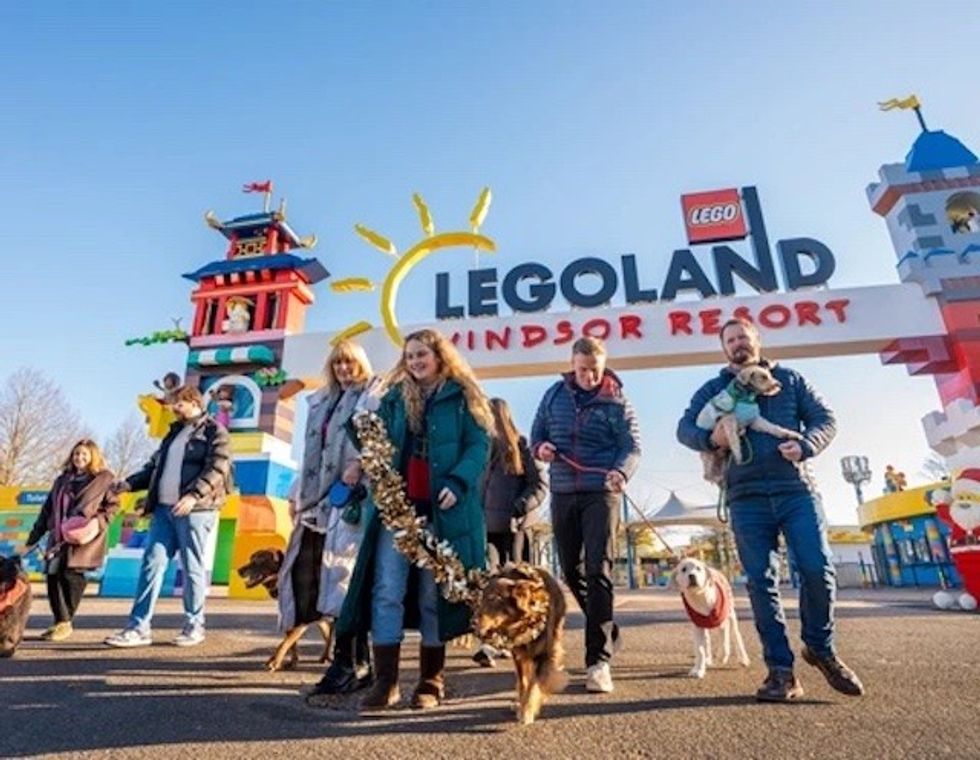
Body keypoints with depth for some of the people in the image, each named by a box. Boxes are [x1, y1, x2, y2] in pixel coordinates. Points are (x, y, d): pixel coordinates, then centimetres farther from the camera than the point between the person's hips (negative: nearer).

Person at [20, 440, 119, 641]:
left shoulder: (104, 478, 4)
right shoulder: (61, 480, 19)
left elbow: (113, 505, -1)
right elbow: (46, 511, 20)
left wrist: (98, 522, -18)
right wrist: (32, 540, 18)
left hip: (84, 537, -5)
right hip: (59, 537, 5)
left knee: (72, 574, -13)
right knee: (52, 574, -3)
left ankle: (64, 623, 1)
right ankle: (60, 621, 10)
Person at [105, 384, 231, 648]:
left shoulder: (215, 432, -1)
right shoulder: (174, 432, 23)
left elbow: (217, 468, -14)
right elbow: (155, 466, 25)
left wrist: (193, 496, -26)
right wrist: (130, 483, 8)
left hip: (194, 510, -7)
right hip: (164, 508, 7)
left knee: (192, 567, 0)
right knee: (152, 563, 3)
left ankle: (194, 626, 12)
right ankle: (138, 627, 9)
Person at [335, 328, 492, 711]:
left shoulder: (462, 397, 5)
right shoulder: (394, 398, 17)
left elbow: (479, 444, -4)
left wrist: (457, 484, -18)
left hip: (442, 510, -3)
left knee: (434, 595, 6)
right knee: (387, 591, -2)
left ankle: (430, 681, 19)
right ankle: (385, 679, 9)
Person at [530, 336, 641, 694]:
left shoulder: (616, 402, -3)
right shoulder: (554, 395, 7)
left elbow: (632, 447, -9)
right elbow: (537, 434, 14)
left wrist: (621, 472, -30)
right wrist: (540, 448, -10)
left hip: (601, 493, -4)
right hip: (563, 493, 5)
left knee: (598, 570, -10)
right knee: (571, 571, 13)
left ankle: (598, 660, -3)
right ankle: (607, 631, 36)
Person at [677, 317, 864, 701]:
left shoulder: (789, 379, 15)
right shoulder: (713, 389, 13)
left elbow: (825, 419, 11)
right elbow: (684, 428, 5)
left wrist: (805, 445, -11)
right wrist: (710, 438, -18)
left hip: (796, 489, 0)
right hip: (747, 497, 0)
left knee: (818, 569, -8)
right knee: (761, 582, -1)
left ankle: (821, 648, 18)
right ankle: (781, 670, 8)